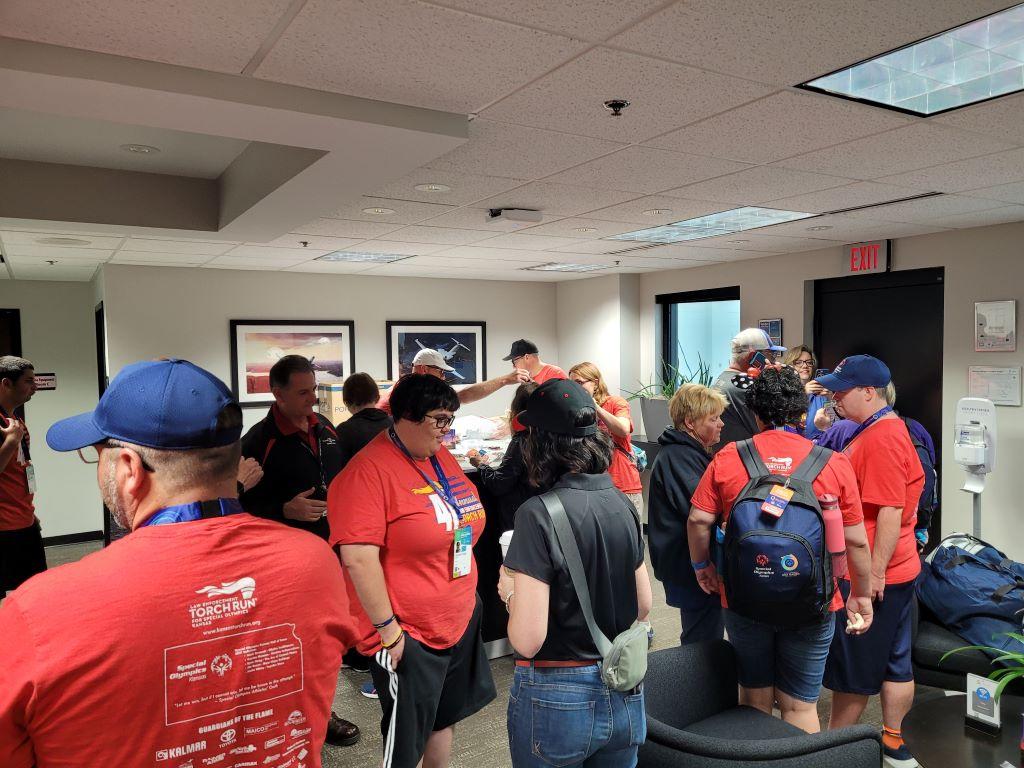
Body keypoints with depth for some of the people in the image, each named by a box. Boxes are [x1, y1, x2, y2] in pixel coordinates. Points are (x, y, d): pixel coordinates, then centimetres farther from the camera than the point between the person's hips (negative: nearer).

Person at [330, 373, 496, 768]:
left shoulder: (442, 456, 4)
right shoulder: (370, 469, -21)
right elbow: (358, 558, -24)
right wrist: (387, 629, -21)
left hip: (460, 622, 7)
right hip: (407, 635, -7)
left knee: (444, 719, 23)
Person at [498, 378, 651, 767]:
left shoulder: (538, 515, -21)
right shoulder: (622, 504, -3)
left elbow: (527, 640, -22)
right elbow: (643, 606, 8)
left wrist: (511, 593, -4)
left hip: (557, 701, -5)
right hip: (624, 696, 5)